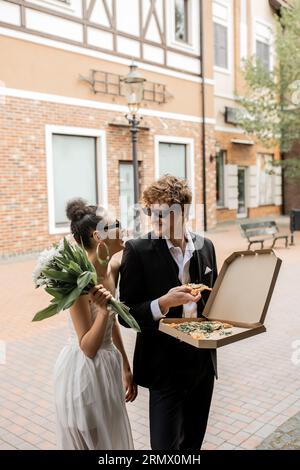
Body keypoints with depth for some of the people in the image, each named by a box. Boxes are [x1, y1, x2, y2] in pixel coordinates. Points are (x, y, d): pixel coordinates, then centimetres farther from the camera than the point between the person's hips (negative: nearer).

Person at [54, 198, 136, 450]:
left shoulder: (112, 268, -2)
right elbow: (88, 348, -22)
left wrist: (126, 368, 17)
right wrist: (103, 309, -37)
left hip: (109, 366, 8)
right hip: (83, 372, -8)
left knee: (113, 437, 23)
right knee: (92, 441, 13)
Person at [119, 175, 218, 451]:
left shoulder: (205, 246, 3)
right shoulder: (138, 250, -13)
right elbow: (127, 314, -13)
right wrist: (163, 303, -29)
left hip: (203, 361, 5)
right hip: (166, 365, -5)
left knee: (194, 441, 21)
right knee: (166, 444, 2)